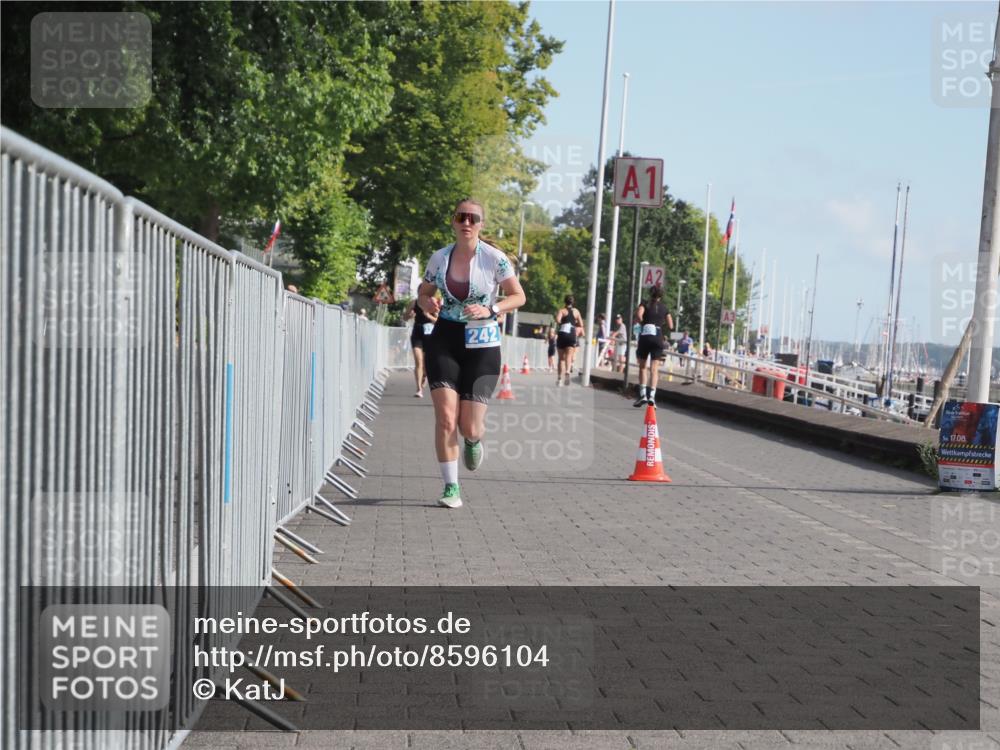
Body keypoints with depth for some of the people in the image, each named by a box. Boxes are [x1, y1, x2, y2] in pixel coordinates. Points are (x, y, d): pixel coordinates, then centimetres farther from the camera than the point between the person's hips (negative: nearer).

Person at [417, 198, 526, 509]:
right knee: (446, 417, -12)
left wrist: (490, 310, -19)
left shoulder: (495, 259, -8)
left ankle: (473, 440, 38)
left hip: (481, 345, -2)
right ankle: (451, 487, 0)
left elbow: (519, 296, -2)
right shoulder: (439, 258, 1)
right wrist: (427, 303, -8)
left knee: (469, 427, -2)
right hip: (443, 340, 2)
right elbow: (423, 292, 16)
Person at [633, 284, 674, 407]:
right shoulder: (664, 308, 12)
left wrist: (642, 323, 3)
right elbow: (670, 325, 9)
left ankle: (643, 394, 0)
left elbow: (638, 314, -16)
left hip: (645, 336, -1)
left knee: (643, 366, 11)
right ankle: (652, 395, -15)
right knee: (654, 369, -2)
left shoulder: (645, 304, 5)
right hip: (658, 338, 1)